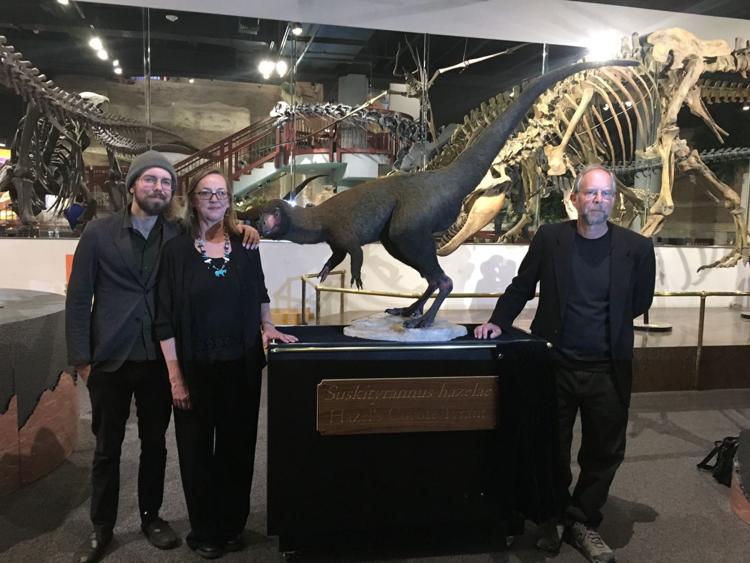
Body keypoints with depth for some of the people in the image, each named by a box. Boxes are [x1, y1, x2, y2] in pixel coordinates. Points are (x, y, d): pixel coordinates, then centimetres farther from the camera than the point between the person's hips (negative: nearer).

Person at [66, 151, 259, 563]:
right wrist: (81, 358, -5)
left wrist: (240, 228, -8)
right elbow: (78, 299, -1)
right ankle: (101, 529, 28)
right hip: (110, 359, -1)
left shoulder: (179, 236, 1)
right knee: (107, 448, 11)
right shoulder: (99, 233, -3)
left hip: (159, 359, 2)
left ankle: (151, 517, 32)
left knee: (154, 444, 14)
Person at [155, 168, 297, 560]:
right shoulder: (176, 249, -6)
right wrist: (175, 376, -11)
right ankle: (203, 531, 29)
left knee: (238, 446, 12)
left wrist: (268, 327, 11)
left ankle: (232, 525, 32)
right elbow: (165, 319, -8)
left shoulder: (245, 246, 2)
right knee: (197, 450, 10)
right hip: (196, 367, -2)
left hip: (241, 365, 3)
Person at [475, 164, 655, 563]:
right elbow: (522, 286, 4)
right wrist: (498, 321, -6)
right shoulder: (549, 238, -5)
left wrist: (606, 324, 5)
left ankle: (583, 523, 34)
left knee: (604, 454, 12)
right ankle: (557, 518, 36)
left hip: (608, 371, 1)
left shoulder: (637, 248, -6)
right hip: (555, 365, 0)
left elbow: (640, 302, 8)